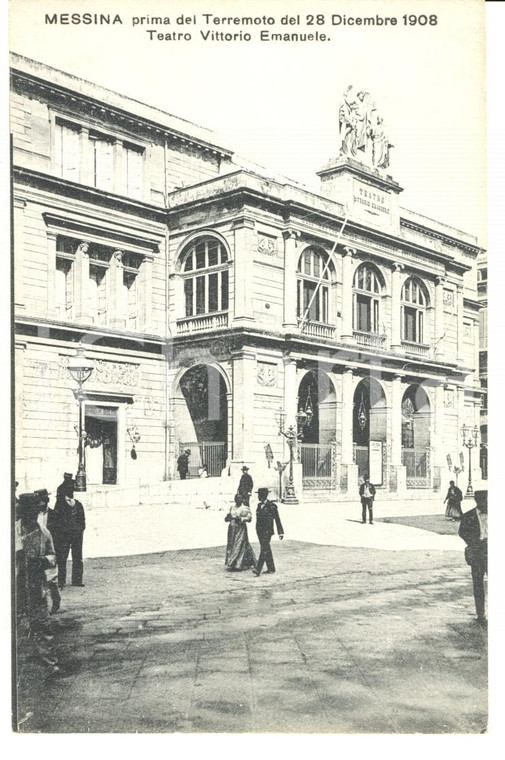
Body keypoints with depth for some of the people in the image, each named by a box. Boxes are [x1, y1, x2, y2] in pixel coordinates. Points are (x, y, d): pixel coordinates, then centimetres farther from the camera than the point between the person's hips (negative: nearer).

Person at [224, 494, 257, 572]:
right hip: (232, 529, 5)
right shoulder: (232, 507, 13)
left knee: (239, 546, -9)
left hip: (241, 529, -5)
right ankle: (230, 564, 11)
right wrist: (227, 517, -5)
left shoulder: (245, 508, -2)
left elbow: (249, 518, -8)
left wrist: (241, 519, -20)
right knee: (231, 546, 4)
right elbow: (227, 518, 18)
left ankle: (237, 564, -8)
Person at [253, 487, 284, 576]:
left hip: (267, 531, -7)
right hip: (260, 531, 7)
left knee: (264, 549, -12)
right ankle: (271, 568, 20)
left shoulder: (272, 506, -8)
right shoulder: (259, 505, 12)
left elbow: (277, 519, -6)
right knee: (266, 549, 11)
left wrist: (281, 532, -6)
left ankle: (258, 569, -18)